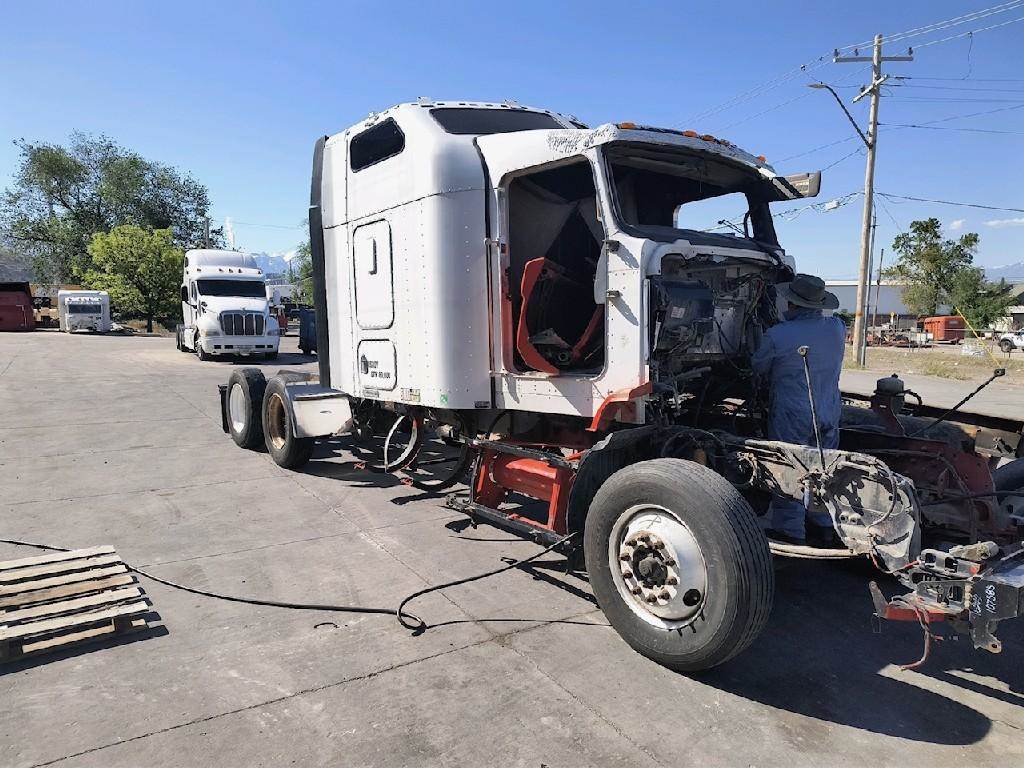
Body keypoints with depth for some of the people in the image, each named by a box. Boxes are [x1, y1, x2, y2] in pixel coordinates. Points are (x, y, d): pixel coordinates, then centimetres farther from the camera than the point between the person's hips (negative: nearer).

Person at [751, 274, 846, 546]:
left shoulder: (777, 335, -17)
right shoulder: (838, 328, -2)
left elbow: (758, 368, -1)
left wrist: (772, 379, 20)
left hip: (792, 417, -6)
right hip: (829, 414, 6)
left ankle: (790, 532, 14)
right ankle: (824, 528, 30)